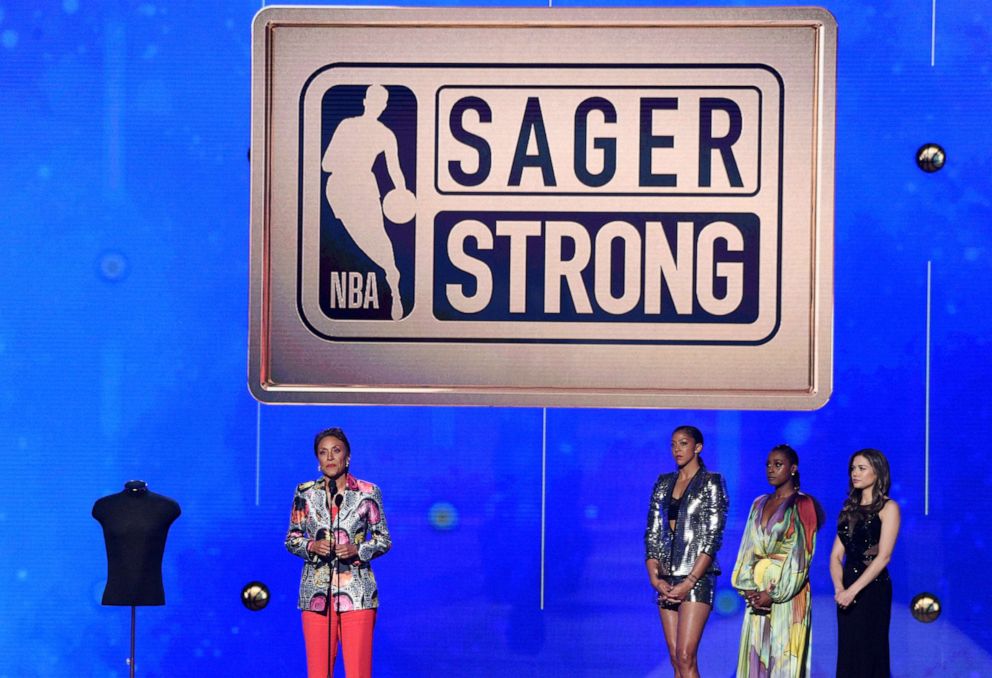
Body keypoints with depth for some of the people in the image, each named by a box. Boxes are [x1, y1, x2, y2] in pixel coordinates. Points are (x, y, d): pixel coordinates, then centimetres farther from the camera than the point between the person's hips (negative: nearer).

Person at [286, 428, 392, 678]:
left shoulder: (368, 492, 2)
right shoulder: (305, 492, 7)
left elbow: (384, 540, 7)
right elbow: (291, 539, 12)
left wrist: (358, 550, -11)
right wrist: (311, 546, -8)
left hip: (357, 592, -2)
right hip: (316, 592, 2)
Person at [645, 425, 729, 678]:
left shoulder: (711, 483, -1)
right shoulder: (663, 483, 15)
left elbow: (713, 536, -8)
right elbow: (652, 532, 11)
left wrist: (689, 582, -15)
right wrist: (655, 577, -3)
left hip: (696, 578, -6)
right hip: (667, 579, 6)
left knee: (685, 657, -15)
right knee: (675, 658, 4)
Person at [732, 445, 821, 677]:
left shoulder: (803, 505, -3)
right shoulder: (759, 504, 15)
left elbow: (800, 555, -10)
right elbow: (748, 549, 11)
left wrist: (774, 594, -15)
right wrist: (747, 586, -4)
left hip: (788, 593, -6)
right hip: (758, 591, 6)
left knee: (784, 658, -7)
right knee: (756, 655, 3)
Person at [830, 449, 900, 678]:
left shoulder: (888, 508, -4)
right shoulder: (849, 509, 14)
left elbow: (883, 556, -14)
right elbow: (836, 555, 9)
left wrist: (853, 590, -20)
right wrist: (839, 588, -9)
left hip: (872, 588, -6)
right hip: (848, 591, 6)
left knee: (869, 654, -3)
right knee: (848, 654, 7)